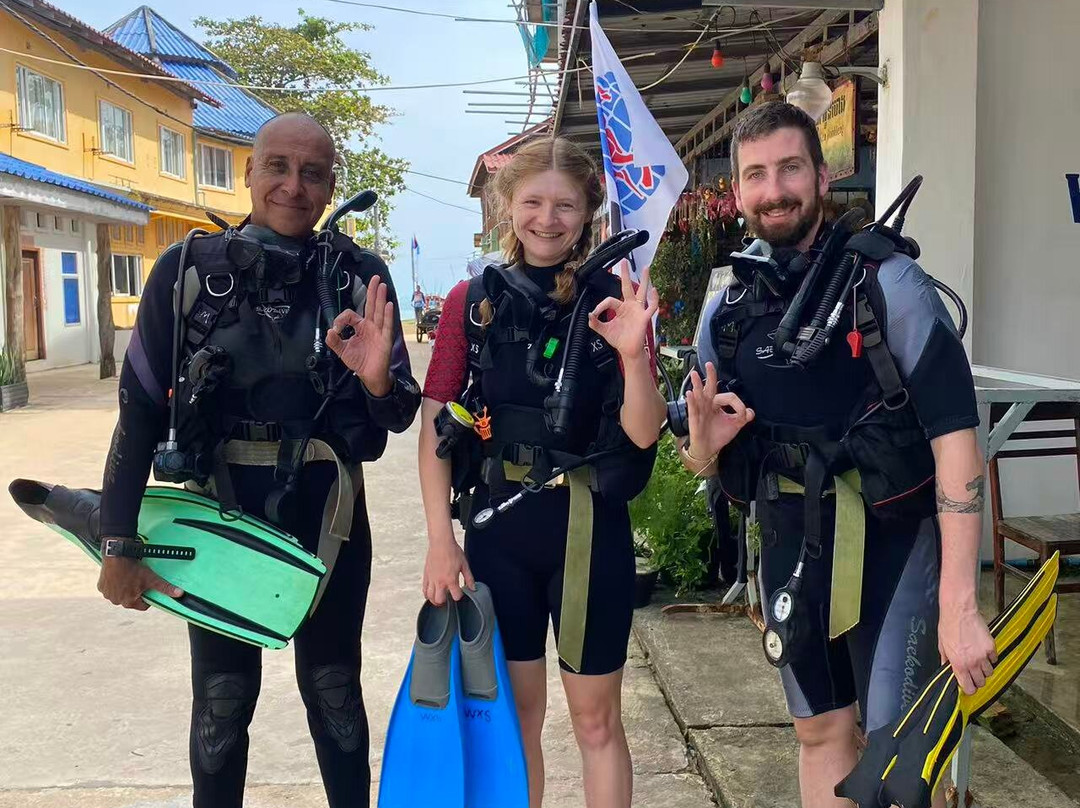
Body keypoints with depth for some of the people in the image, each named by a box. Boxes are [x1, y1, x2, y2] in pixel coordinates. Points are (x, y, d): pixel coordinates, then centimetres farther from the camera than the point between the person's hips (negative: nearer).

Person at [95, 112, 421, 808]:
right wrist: (118, 541, -7)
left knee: (334, 691, 14)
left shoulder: (361, 276, -4)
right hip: (218, 513, 0)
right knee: (221, 701, 12)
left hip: (327, 514, 0)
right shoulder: (188, 269, -5)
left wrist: (378, 383, -25)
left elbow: (400, 417, -2)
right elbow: (141, 410, -4)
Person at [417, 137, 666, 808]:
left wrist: (634, 353, -27)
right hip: (497, 525, 1)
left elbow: (642, 433, -9)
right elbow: (434, 426, 1)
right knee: (515, 712, 15)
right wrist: (441, 540, -4)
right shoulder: (474, 301, -1)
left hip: (589, 527, -1)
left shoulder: (614, 303, -3)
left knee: (596, 720, 12)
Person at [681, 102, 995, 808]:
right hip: (790, 543, 5)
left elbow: (955, 437, -19)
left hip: (891, 539, -4)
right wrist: (704, 444, -16)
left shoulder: (887, 282, -12)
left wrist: (959, 604, -25)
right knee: (821, 733, 17)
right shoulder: (729, 307, 3)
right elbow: (705, 463, 10)